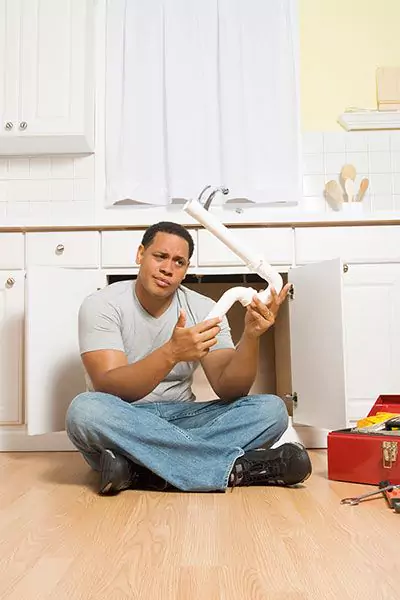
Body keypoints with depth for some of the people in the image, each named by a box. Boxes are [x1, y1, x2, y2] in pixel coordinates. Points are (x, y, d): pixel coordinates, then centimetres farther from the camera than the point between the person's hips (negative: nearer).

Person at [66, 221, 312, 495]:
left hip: (181, 421, 3)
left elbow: (228, 389, -10)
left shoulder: (204, 309, 0)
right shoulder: (102, 305, -9)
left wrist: (251, 336, -28)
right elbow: (110, 389, -22)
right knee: (85, 410, -37)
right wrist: (171, 353, -37)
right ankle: (237, 466, -31)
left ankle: (139, 471, -29)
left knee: (271, 409, -17)